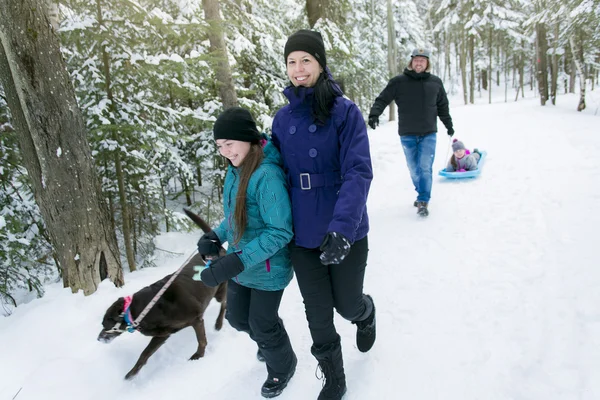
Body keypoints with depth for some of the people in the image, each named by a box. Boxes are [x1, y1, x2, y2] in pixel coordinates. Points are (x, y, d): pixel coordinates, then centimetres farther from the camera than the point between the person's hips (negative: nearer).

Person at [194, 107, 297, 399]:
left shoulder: (267, 175, -28)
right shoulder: (234, 171, -2)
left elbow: (280, 232, -27)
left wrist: (238, 262, -31)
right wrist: (216, 236, -6)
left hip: (268, 268, -8)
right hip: (239, 265, 8)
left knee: (262, 325, 12)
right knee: (237, 318, 24)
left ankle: (282, 367, 44)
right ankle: (268, 343, 55)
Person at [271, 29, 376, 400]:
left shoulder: (345, 111, -11)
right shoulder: (283, 118, 3)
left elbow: (358, 172, -19)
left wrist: (341, 227, -32)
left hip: (345, 234, -3)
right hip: (302, 237, 4)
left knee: (346, 305, 14)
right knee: (318, 314, 13)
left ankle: (366, 312, 53)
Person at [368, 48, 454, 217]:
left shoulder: (435, 82, 7)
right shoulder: (399, 81, -3)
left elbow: (443, 107, 16)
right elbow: (382, 99, -6)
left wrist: (449, 125, 21)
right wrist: (374, 114, -23)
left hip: (429, 134, 1)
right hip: (407, 135, 0)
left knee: (425, 167, -9)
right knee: (414, 169, 10)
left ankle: (423, 201, -1)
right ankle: (422, 194, 30)